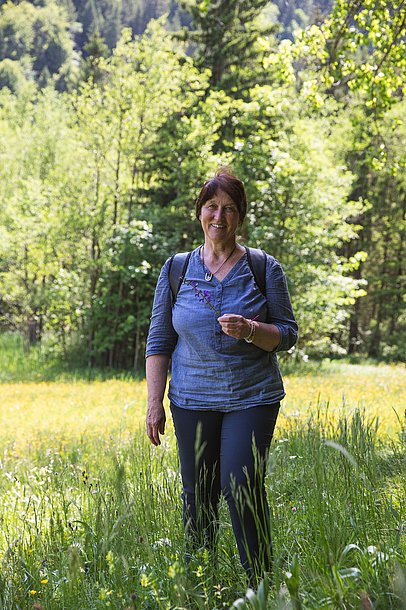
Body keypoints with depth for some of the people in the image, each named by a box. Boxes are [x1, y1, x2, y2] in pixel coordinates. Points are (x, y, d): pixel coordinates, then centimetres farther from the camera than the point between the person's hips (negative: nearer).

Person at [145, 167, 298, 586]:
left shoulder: (264, 269, 2)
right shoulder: (176, 270, 6)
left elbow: (287, 334, 3)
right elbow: (158, 341, 7)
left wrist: (251, 331, -18)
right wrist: (155, 403, 3)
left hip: (252, 397, -2)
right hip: (193, 399, 2)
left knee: (241, 486, -13)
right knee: (197, 494, 4)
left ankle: (260, 583, 2)